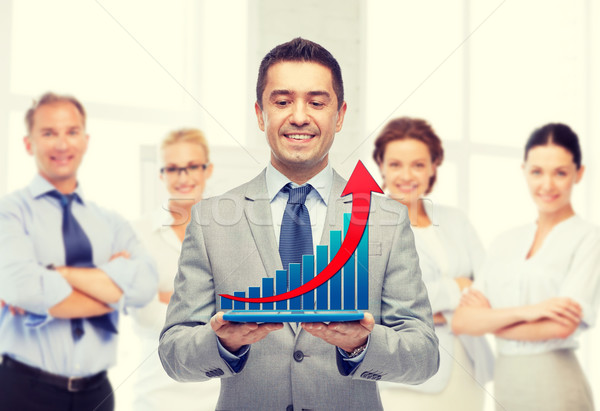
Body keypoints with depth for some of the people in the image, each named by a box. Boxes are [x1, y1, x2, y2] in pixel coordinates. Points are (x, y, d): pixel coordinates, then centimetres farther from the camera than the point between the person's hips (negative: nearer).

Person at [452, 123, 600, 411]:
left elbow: (562, 326, -17)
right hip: (505, 385, 5)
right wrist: (524, 312, -16)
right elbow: (461, 321, -1)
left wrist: (489, 321, -4)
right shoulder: (505, 244, 9)